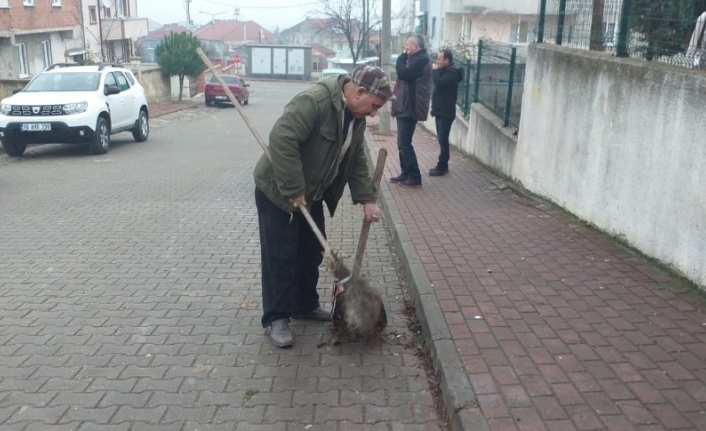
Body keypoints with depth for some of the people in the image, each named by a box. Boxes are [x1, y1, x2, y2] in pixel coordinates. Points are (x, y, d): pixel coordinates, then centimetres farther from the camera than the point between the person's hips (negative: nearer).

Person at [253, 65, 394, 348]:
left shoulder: (356, 117, 1)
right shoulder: (314, 101, -28)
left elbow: (357, 161, 9)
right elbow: (281, 139, -35)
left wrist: (366, 199, -1)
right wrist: (293, 190, -32)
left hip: (311, 194, 9)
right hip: (278, 191, -8)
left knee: (311, 253, 15)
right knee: (281, 256, -2)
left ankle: (305, 306, 32)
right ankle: (276, 318, 10)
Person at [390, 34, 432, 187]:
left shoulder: (420, 59, -14)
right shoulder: (417, 59, 19)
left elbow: (403, 74, -24)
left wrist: (402, 57, -10)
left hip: (409, 108, -11)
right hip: (406, 107, 11)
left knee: (404, 144, -9)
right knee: (403, 143, 14)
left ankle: (414, 177, -5)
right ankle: (405, 173, 20)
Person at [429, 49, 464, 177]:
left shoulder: (452, 72, -14)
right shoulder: (444, 71, 17)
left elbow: (439, 83, -29)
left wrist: (435, 70, -12)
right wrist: (434, 108, 13)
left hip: (446, 112, -10)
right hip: (441, 111, 10)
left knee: (443, 140, -8)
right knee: (442, 139, 12)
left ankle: (442, 167, -4)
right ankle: (442, 165, 18)